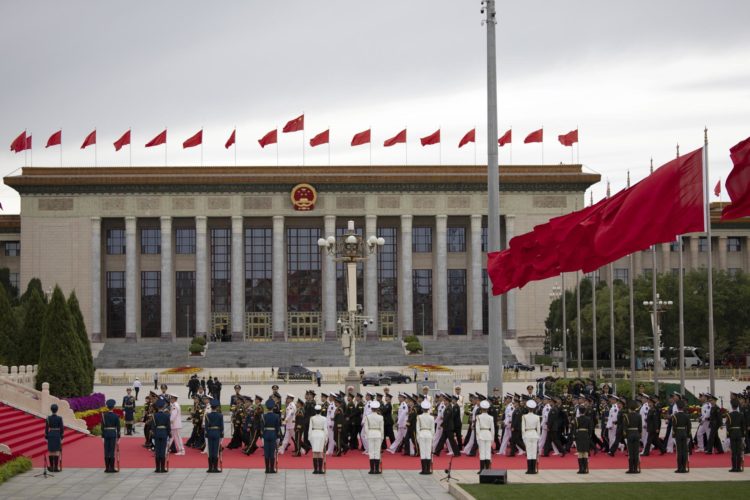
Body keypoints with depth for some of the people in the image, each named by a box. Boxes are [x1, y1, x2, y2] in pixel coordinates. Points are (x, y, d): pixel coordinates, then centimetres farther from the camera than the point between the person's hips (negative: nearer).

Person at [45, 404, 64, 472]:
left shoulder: (48, 418, -4)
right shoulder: (60, 418, -9)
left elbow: (46, 428, -2)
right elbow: (61, 428, -7)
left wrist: (46, 438, 7)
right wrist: (61, 438, 1)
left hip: (50, 435, 2)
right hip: (57, 435, -2)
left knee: (51, 451, 10)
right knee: (57, 451, 0)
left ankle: (51, 467, 12)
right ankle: (56, 467, -3)